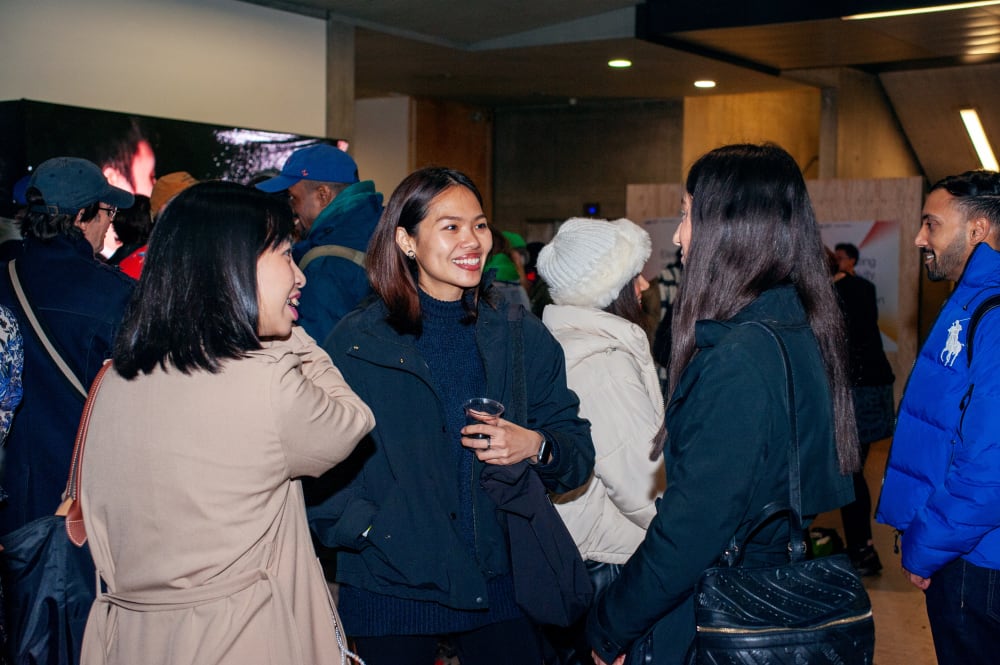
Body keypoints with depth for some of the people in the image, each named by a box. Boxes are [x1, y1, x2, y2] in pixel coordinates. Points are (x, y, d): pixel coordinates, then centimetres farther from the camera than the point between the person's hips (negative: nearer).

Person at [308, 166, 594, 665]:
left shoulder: (523, 336, 4)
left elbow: (579, 453, 5)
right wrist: (365, 527, -20)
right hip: (391, 586, -2)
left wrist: (536, 447, -14)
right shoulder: (357, 341, -5)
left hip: (500, 581, 3)